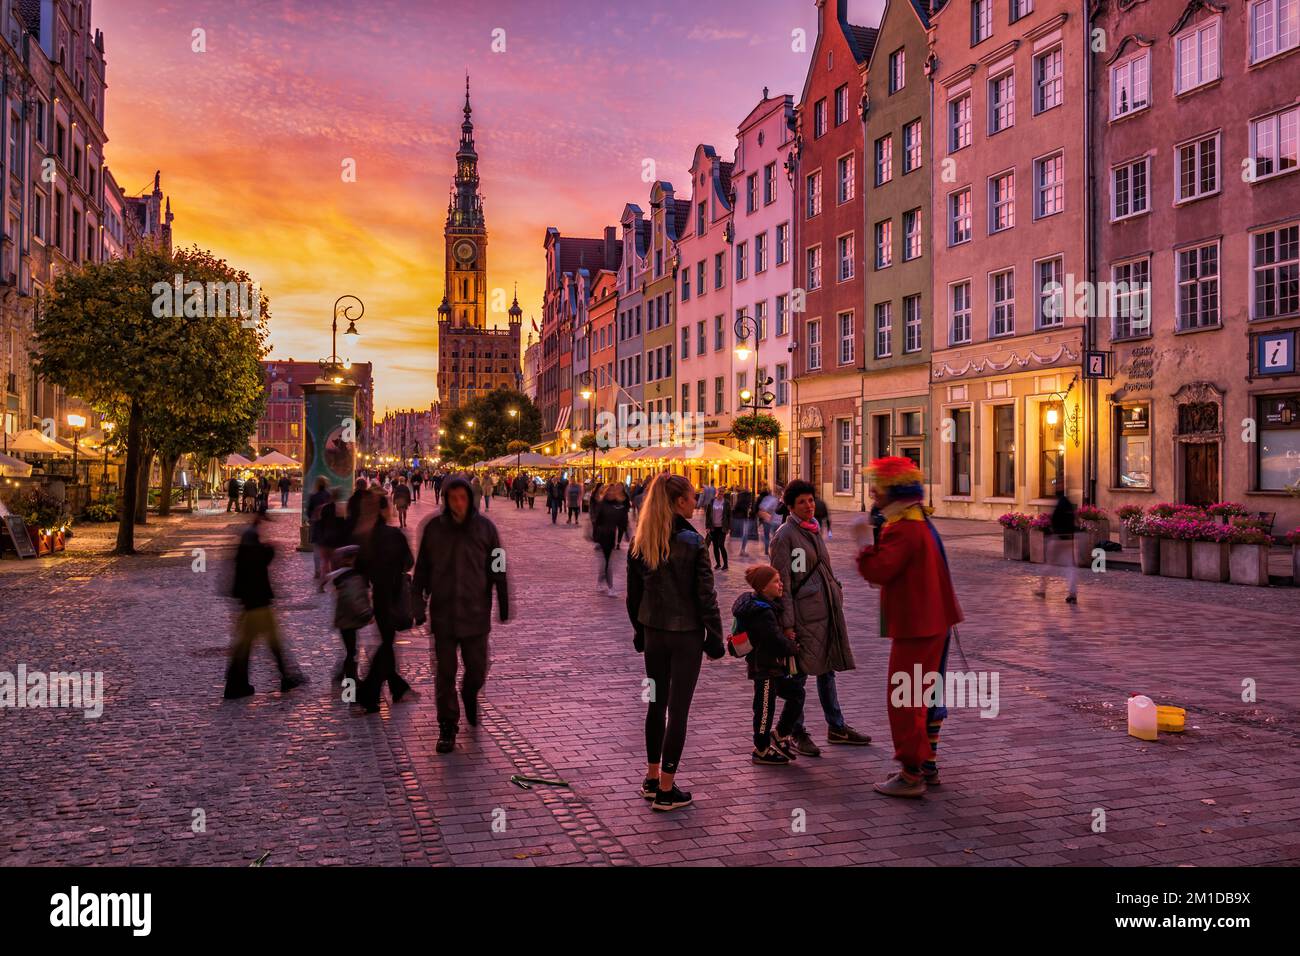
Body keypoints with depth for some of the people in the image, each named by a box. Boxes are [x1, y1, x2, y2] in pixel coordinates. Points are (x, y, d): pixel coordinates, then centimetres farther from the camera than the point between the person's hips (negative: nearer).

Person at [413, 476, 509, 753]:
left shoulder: (484, 527, -3)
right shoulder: (433, 528, -1)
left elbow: (499, 569, 0)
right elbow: (421, 570, 5)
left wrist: (504, 607, -1)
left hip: (476, 614, 0)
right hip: (442, 614, 1)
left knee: (477, 670, 7)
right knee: (444, 674, 5)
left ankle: (470, 695, 41)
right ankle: (447, 726, 19)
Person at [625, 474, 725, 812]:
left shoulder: (639, 542, 1)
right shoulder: (691, 542, -16)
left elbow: (633, 593, 7)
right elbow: (705, 595, -13)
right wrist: (715, 636, -4)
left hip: (653, 632, 5)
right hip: (686, 634, -5)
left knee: (657, 703, 18)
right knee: (678, 708, 3)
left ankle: (652, 778, 28)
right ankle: (666, 789, 8)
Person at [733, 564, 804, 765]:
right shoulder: (762, 612, -24)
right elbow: (777, 640, -24)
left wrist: (786, 638, -2)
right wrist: (793, 647, -6)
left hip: (772, 666, 10)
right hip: (764, 667, -10)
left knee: (796, 692, 16)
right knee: (765, 707, 2)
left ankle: (781, 734, 28)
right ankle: (761, 751, 15)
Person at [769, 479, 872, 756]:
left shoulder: (814, 529, 14)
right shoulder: (784, 535, -10)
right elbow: (782, 582, -14)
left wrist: (836, 596, 19)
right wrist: (787, 623, -17)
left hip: (827, 609, 8)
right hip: (803, 613, -8)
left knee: (827, 668, 16)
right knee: (800, 671, -2)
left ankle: (836, 727, 26)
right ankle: (797, 733, 9)